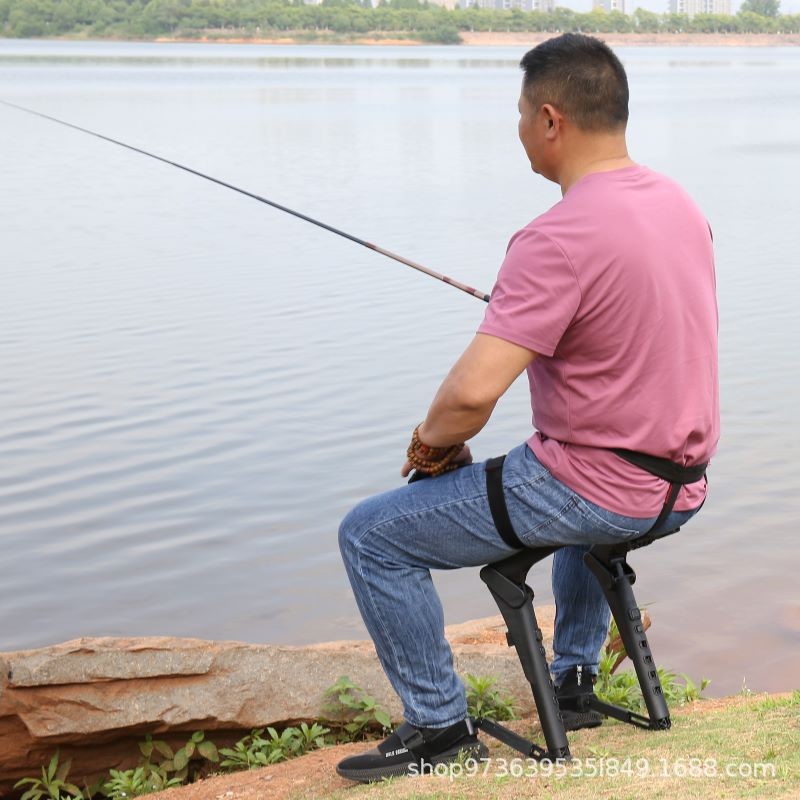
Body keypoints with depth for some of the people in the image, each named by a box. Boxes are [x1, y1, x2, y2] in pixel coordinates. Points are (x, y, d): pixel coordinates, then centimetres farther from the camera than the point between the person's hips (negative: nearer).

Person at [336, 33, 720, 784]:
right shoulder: (678, 201, 3)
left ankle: (439, 725, 11)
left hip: (593, 492, -8)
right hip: (682, 491, 9)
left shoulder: (559, 237, -24)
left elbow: (471, 393, -30)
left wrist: (434, 441, -8)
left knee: (370, 535, 2)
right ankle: (574, 677, 43)